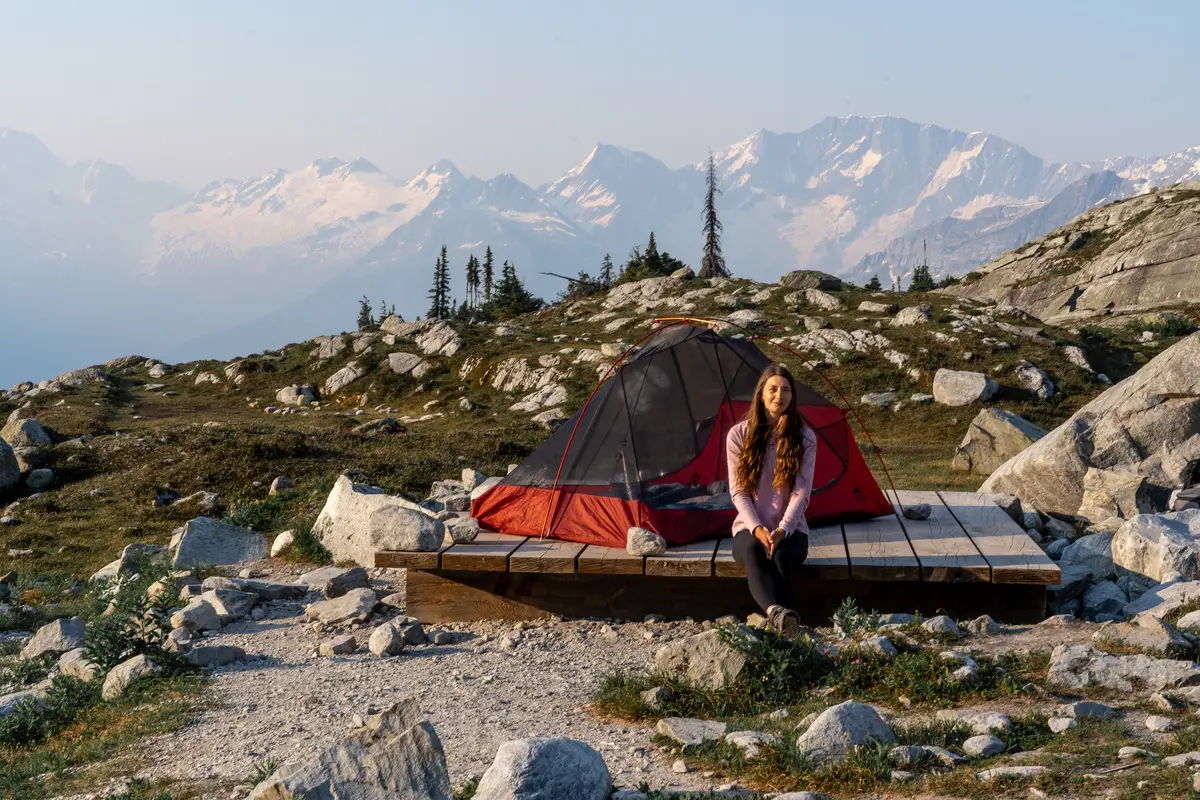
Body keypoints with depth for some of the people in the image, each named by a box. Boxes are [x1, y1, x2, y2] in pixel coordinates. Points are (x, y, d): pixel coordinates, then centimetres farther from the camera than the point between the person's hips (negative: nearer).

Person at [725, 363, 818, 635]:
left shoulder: (804, 438, 1)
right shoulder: (739, 435, 2)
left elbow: (802, 492, -6)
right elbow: (738, 491, -1)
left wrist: (783, 529, -22)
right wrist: (757, 528, -18)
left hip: (791, 529, 1)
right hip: (749, 528, -1)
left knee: (782, 556, -36)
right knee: (752, 554, -37)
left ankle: (776, 623, -52)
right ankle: (778, 613, -64)